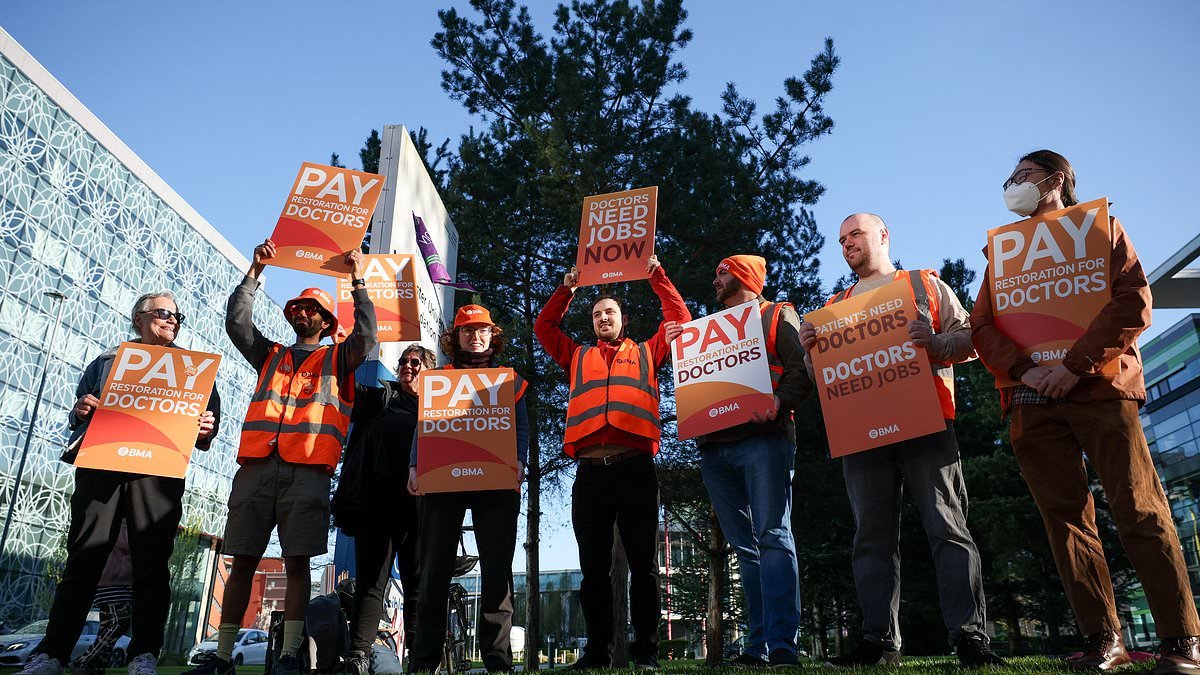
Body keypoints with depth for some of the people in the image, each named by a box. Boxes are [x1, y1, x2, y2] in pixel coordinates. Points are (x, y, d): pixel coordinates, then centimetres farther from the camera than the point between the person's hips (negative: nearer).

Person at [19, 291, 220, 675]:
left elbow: (209, 416, 13)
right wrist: (80, 410, 0)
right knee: (83, 559, -1)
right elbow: (80, 411, 23)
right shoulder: (108, 361, 23)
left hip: (158, 469, -1)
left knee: (151, 563, -3)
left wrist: (206, 428, -10)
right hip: (100, 466, 1)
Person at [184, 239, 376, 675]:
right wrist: (255, 271, 12)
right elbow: (236, 322, 14)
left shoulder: (337, 359, 15)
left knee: (297, 562, -4)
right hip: (257, 467, 3)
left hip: (307, 471, -3)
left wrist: (357, 281, 0)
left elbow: (366, 336, -2)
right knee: (242, 562, 4)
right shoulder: (270, 355, 25)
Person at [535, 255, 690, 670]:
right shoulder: (578, 357, 25)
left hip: (636, 466, -2)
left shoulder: (646, 353, 21)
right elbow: (544, 327, 25)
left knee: (644, 565, 1)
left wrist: (657, 276, 17)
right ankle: (597, 651, 12)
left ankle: (646, 650, 7)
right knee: (594, 568, 5)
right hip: (590, 470, 2)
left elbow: (680, 320, 17)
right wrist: (568, 289, 21)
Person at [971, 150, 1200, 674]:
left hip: (1099, 389, -3)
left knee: (1140, 512, -6)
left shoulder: (1101, 228, 12)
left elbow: (1134, 302, -4)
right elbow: (981, 327, 8)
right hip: (1032, 400, 3)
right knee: (1066, 517, 0)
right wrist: (1023, 369, -10)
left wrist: (1076, 364, -15)